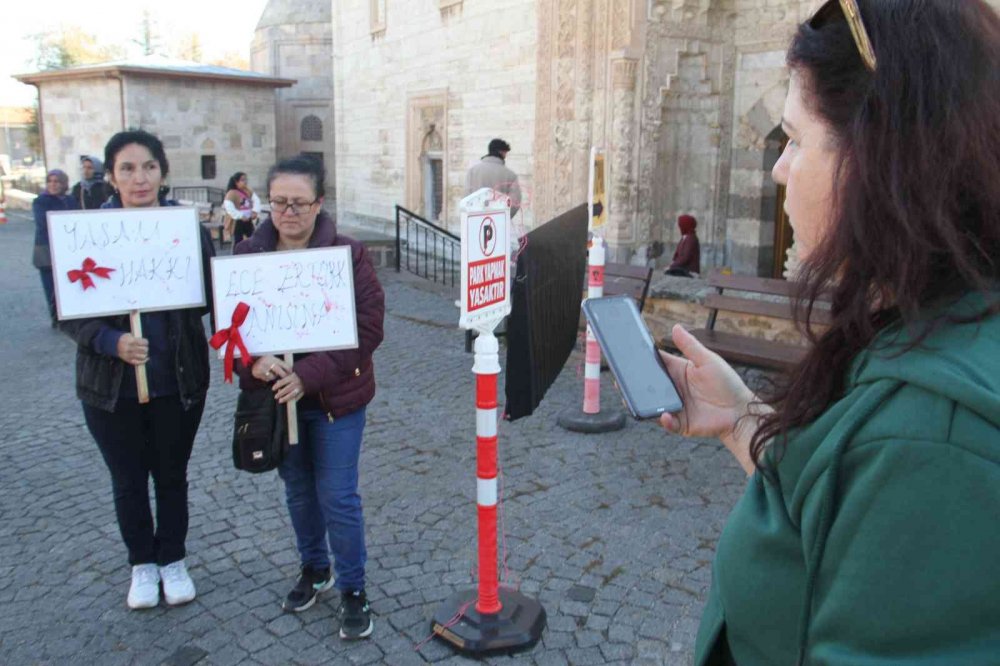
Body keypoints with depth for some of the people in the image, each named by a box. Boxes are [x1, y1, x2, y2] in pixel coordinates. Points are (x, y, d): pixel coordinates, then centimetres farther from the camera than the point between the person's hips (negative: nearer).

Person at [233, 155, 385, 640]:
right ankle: (314, 568, 42)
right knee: (298, 491, 19)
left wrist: (309, 375, -24)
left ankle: (353, 589, 21)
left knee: (337, 496, 2)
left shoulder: (348, 254, -11)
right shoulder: (248, 254, -1)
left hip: (335, 399, -4)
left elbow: (368, 328, -16)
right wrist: (253, 360, -22)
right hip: (274, 397, 4)